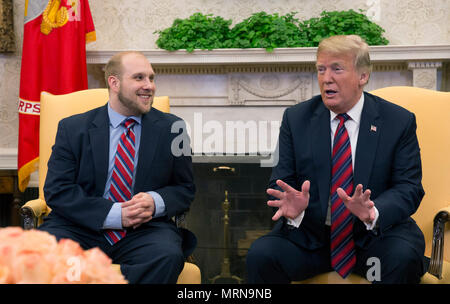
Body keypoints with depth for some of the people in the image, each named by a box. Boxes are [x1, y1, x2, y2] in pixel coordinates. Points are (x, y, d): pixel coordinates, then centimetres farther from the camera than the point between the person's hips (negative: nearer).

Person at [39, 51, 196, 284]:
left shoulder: (171, 128, 9)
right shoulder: (72, 128, 6)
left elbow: (185, 189, 12)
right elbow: (57, 190, -2)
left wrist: (156, 202, -12)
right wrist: (114, 214, -15)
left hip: (145, 230, 1)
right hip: (80, 229, 0)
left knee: (168, 256, -33)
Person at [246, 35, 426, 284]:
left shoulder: (399, 121, 0)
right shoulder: (295, 119, 4)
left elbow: (408, 188, -4)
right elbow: (280, 183, 2)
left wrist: (373, 212, -26)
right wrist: (293, 207, -23)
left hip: (375, 234, 0)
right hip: (309, 234, 1)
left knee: (405, 258, -31)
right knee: (260, 255, -25)